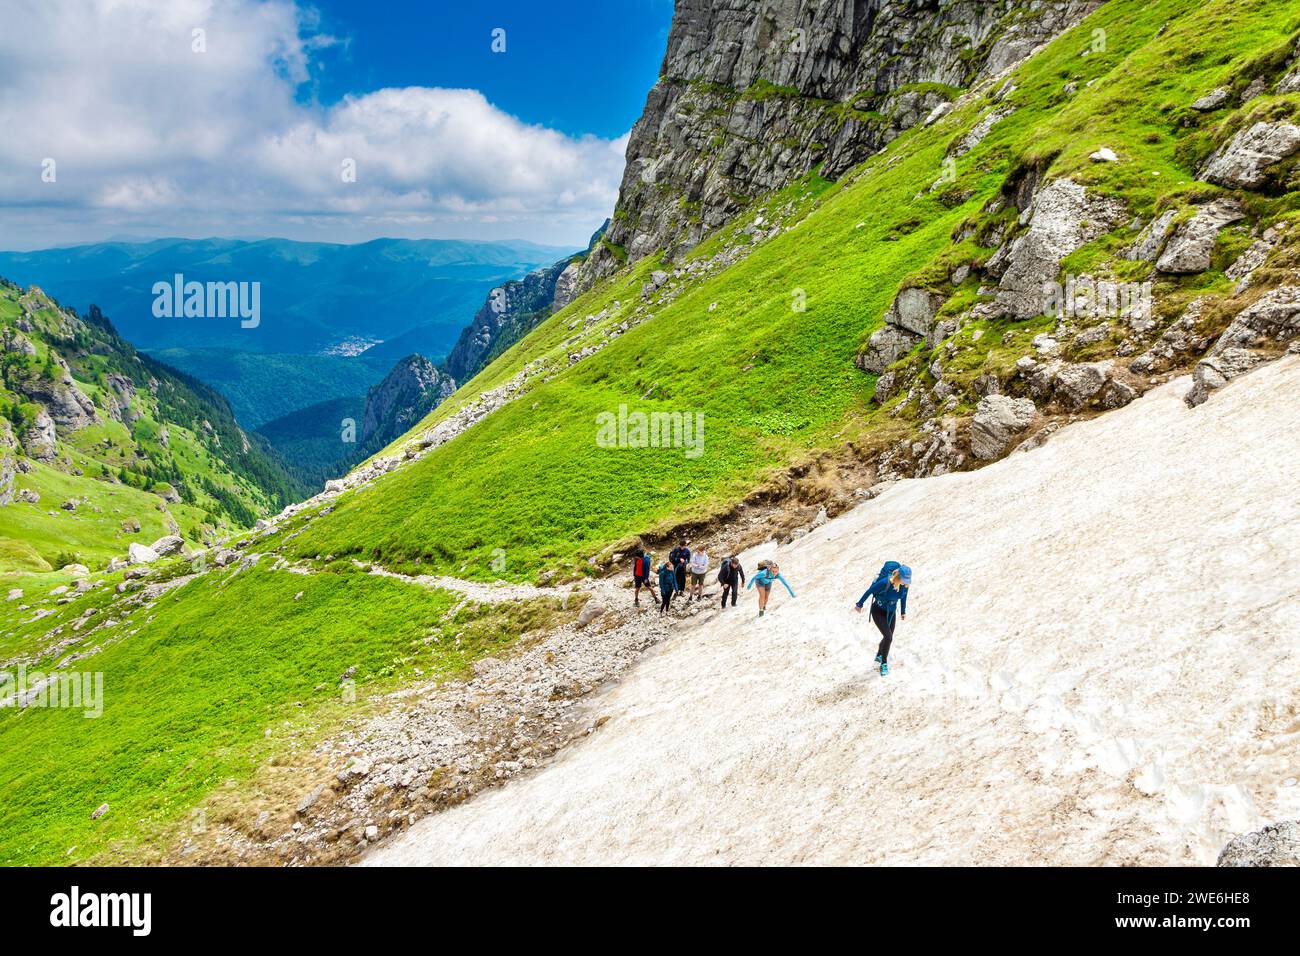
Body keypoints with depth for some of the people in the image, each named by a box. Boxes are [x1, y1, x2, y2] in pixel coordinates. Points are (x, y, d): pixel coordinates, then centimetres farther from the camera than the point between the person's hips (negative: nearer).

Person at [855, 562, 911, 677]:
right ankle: (884, 664, 2)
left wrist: (903, 612, 16)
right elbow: (869, 591, -20)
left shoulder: (905, 584, -17)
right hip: (878, 611, -6)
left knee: (888, 637, 15)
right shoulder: (885, 583, -34)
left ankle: (879, 656, 45)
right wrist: (860, 604, -8)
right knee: (888, 637, -16)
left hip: (891, 612, 6)